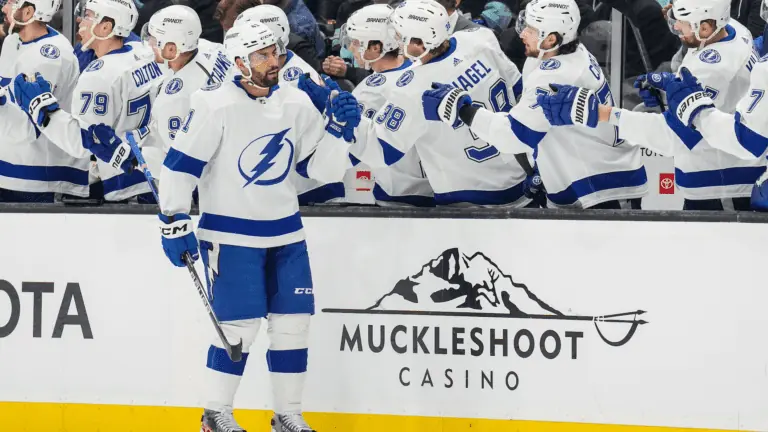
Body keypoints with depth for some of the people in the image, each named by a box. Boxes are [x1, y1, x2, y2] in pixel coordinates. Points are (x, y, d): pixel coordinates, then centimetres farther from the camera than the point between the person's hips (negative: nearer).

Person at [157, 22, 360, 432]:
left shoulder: (296, 103, 2)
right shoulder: (217, 106, -15)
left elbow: (321, 168, 6)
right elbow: (179, 165, -12)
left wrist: (337, 129, -10)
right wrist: (174, 224, -14)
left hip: (284, 233, 6)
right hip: (229, 235, -6)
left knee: (293, 321, 4)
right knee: (240, 325, -7)